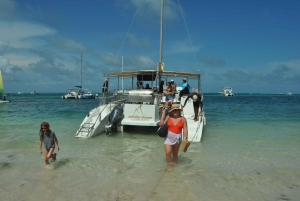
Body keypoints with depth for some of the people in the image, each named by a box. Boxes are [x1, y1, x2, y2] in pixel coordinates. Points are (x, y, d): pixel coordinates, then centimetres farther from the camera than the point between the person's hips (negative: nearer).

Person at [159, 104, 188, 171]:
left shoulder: (183, 119, -3)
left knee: (175, 153, 14)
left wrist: (186, 138, -12)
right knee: (168, 152, -11)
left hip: (177, 137, 1)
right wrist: (163, 115, -11)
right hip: (168, 137, 0)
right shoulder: (168, 117, -3)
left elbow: (185, 129, -4)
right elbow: (161, 124, -8)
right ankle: (169, 165, 9)